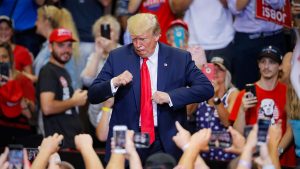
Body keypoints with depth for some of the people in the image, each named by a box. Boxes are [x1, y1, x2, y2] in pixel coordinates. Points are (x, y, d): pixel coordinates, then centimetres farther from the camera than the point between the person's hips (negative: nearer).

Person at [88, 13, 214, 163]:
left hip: (167, 143, 0)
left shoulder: (180, 59, 0)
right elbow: (92, 95, 1)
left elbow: (206, 88, -6)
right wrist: (114, 83, -20)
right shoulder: (117, 57, 2)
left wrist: (170, 96, -17)